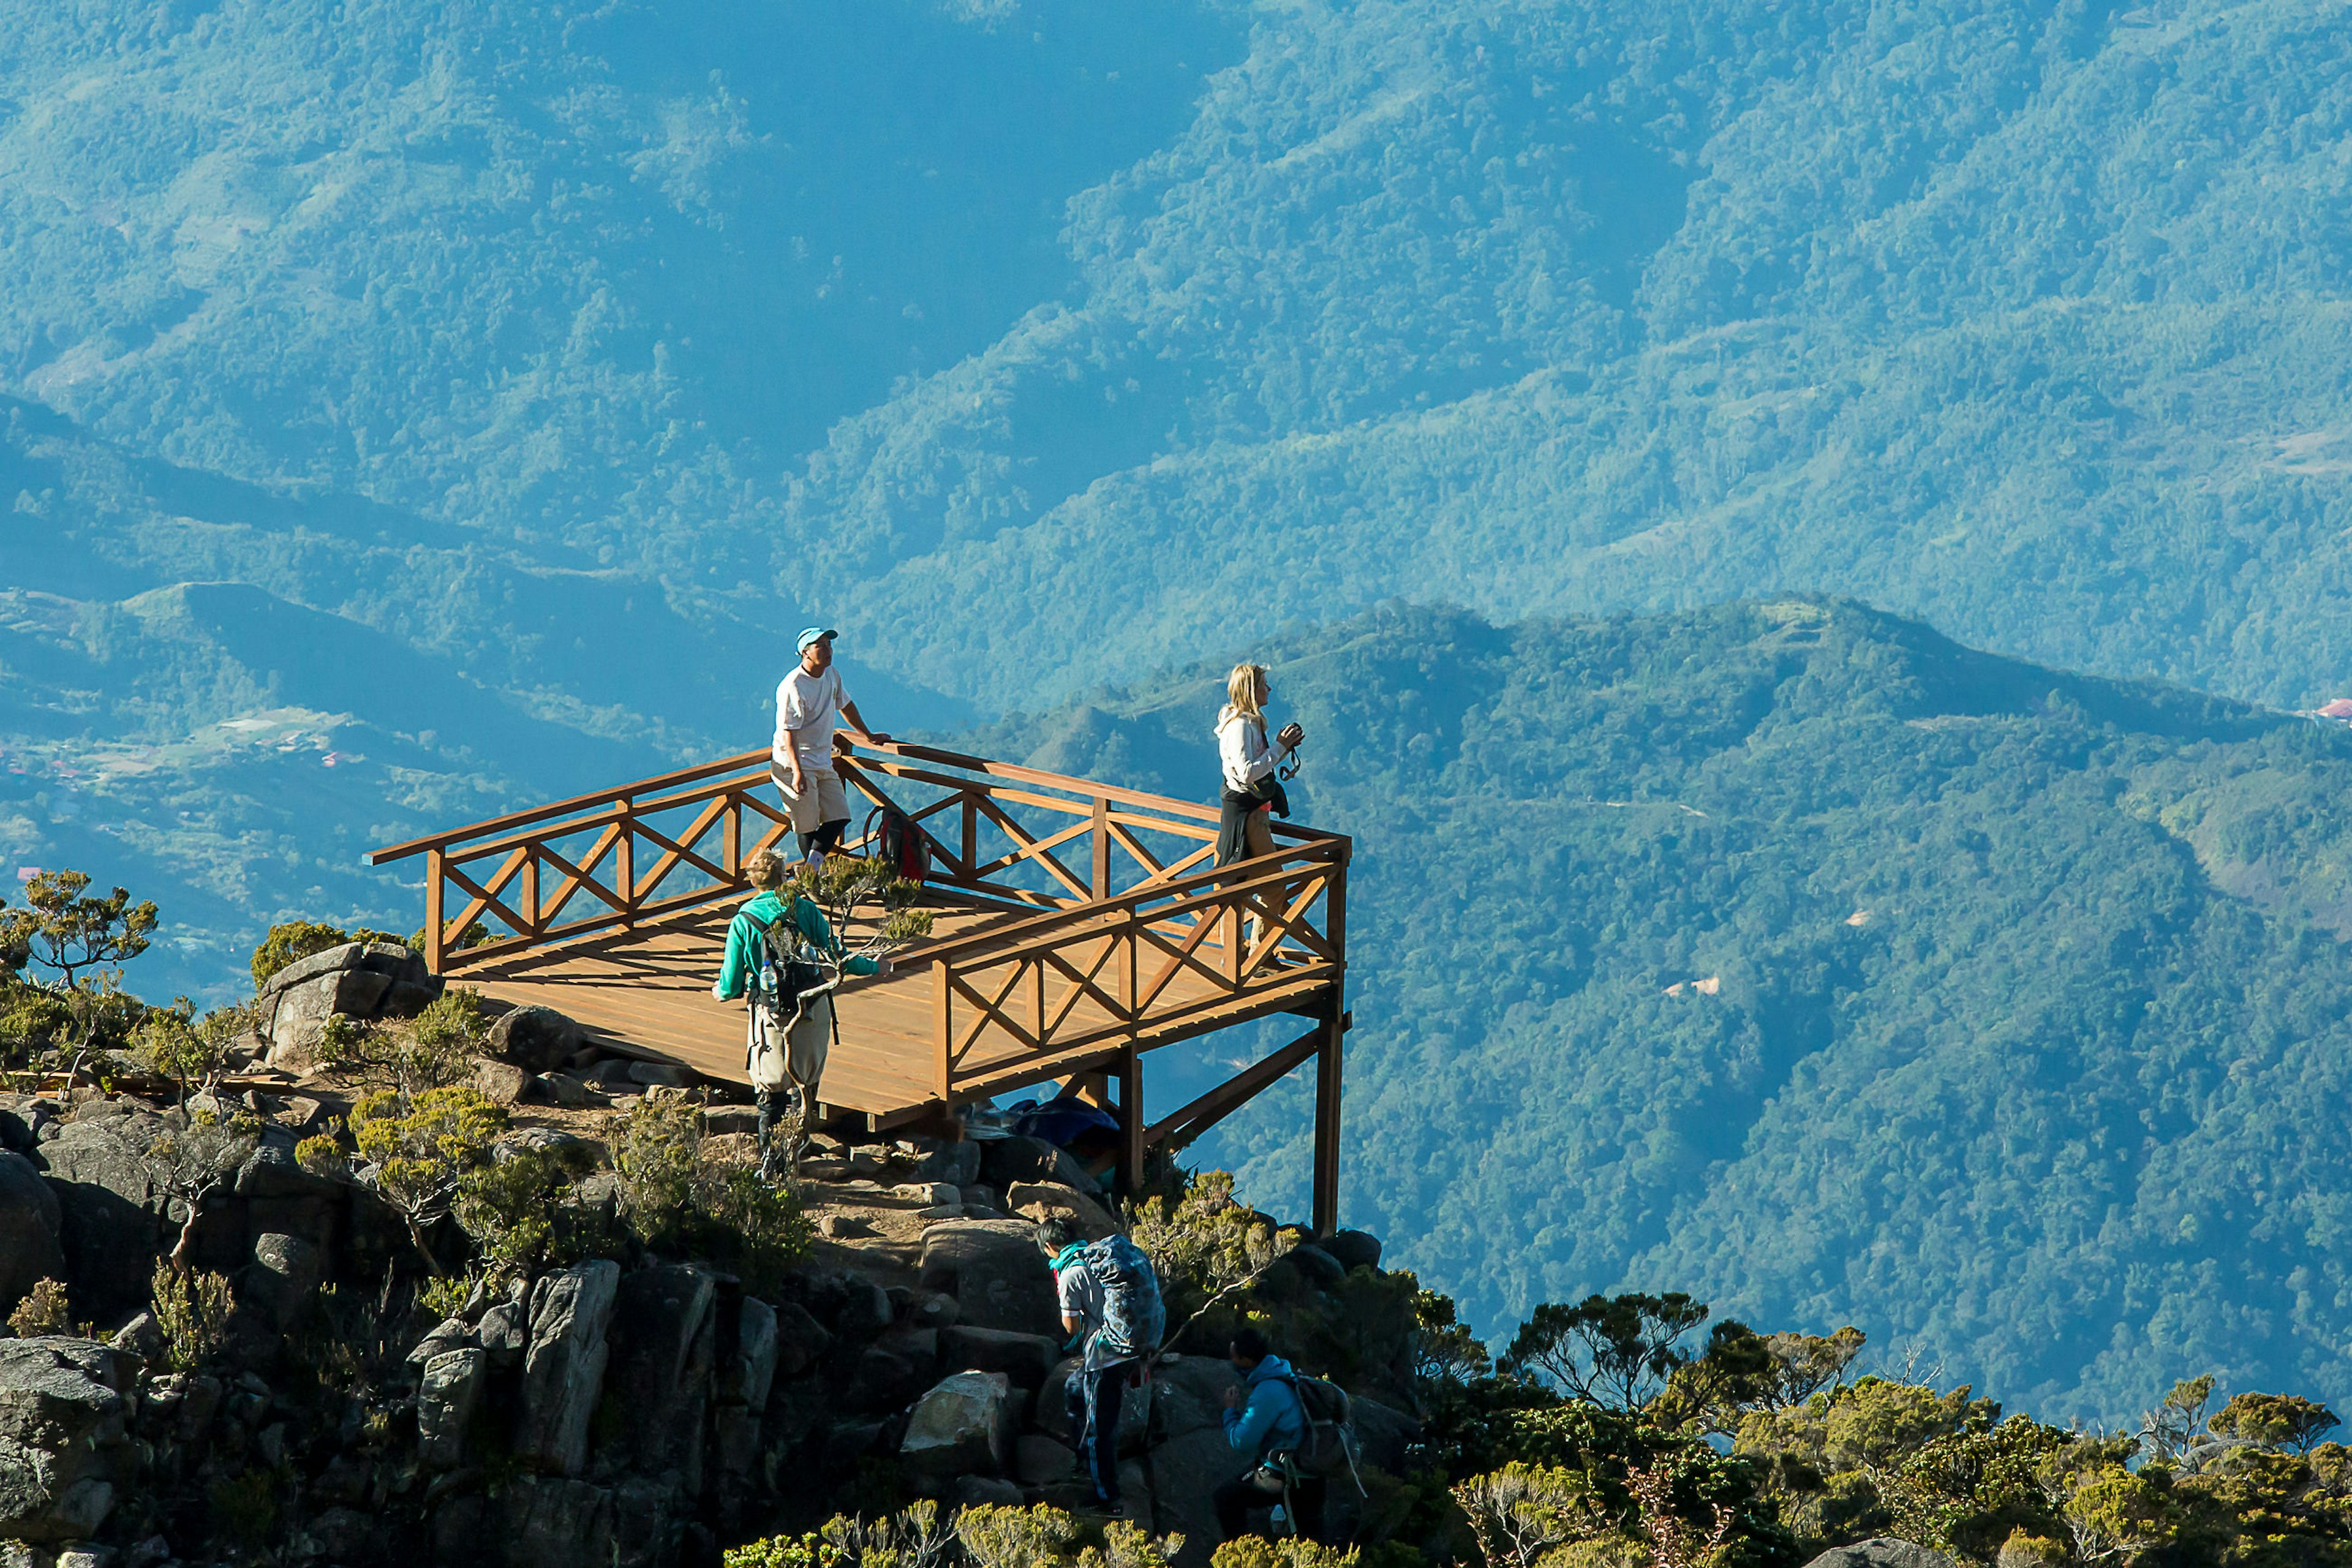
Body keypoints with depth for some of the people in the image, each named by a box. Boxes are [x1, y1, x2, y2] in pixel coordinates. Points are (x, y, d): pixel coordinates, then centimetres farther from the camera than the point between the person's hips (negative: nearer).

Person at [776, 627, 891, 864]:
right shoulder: (793, 687, -19)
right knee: (808, 825, -6)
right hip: (795, 765, -8)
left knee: (840, 817, 0)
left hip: (823, 762, 8)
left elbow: (845, 705, 26)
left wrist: (868, 736, 34)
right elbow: (788, 731, -23)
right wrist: (797, 772, -30)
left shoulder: (832, 675, 6)